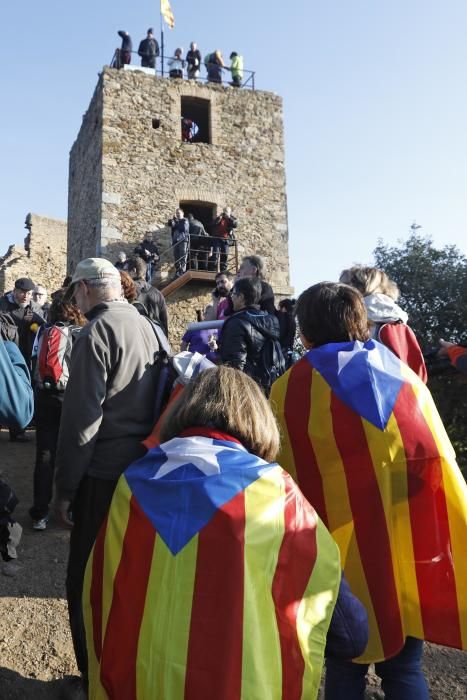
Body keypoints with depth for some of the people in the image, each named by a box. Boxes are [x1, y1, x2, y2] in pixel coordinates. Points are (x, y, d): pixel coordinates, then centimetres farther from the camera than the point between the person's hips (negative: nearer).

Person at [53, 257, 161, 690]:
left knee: (86, 584, 8)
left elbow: (81, 419, -18)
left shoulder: (96, 333, -15)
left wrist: (64, 488, -10)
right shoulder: (149, 328, 7)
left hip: (104, 476, -8)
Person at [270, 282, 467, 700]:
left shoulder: (290, 390, -8)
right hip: (410, 548, 3)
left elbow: (286, 479, -4)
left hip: (342, 552, -2)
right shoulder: (405, 377, 1)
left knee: (345, 666, 16)